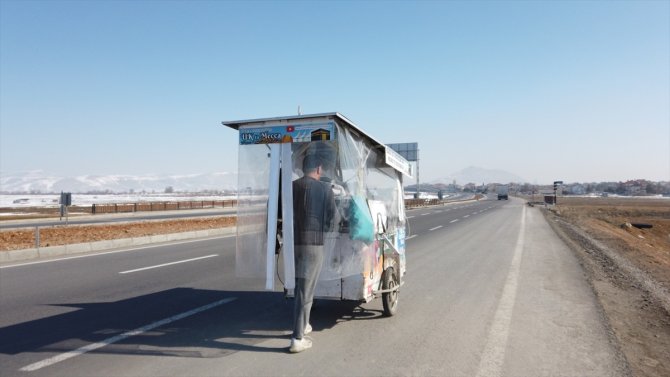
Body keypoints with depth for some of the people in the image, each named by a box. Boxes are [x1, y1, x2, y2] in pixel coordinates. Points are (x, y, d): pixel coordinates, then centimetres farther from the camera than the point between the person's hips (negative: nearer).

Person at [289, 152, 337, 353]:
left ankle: (303, 325, 36)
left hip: (293, 242, 5)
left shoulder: (291, 187, 5)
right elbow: (331, 216, 1)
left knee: (300, 286, 22)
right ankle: (297, 339, 2)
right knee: (306, 290, 0)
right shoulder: (324, 189, -6)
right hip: (313, 242, -5)